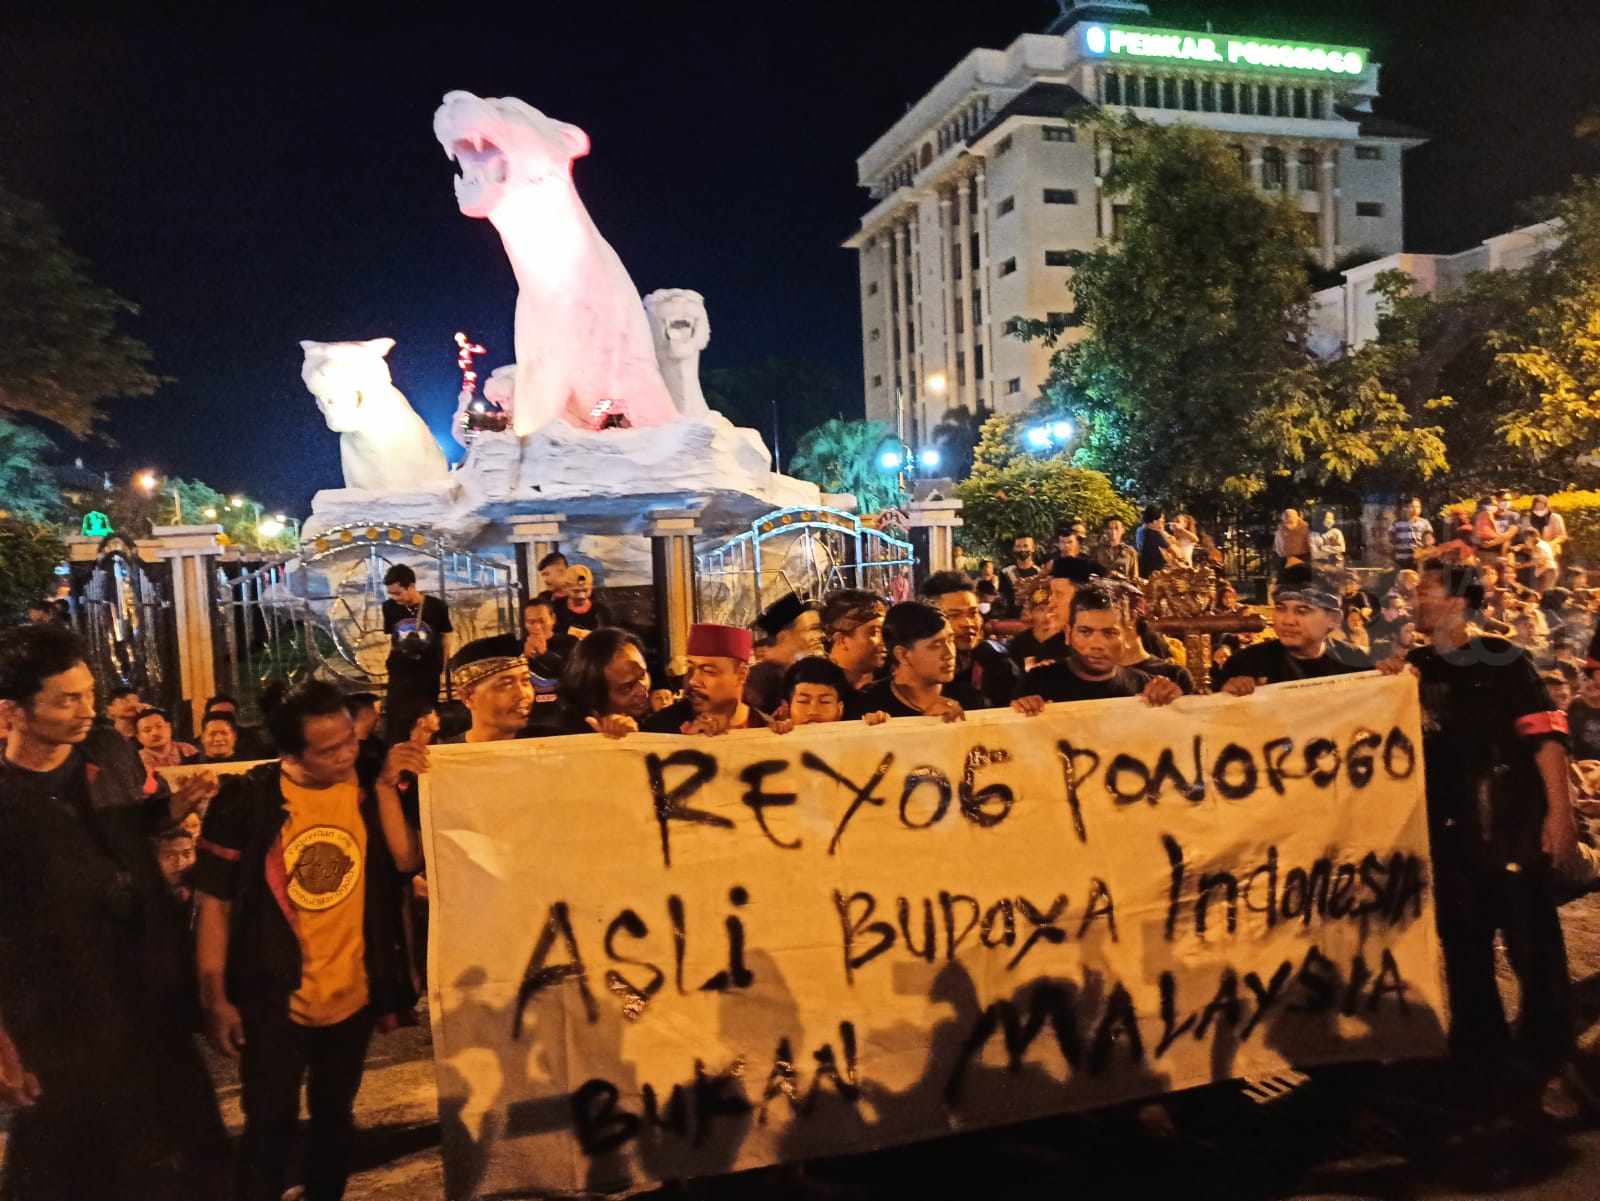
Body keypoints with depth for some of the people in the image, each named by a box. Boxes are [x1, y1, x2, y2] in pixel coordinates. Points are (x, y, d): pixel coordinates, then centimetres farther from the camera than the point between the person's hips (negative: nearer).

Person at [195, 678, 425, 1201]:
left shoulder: (371, 787, -6)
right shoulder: (247, 799, -15)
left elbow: (409, 861, -18)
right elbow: (215, 903, -9)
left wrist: (385, 786, -25)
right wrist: (215, 998, -9)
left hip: (354, 993, 3)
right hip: (274, 998, -3)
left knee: (335, 1117, 21)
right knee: (270, 1125, 7)